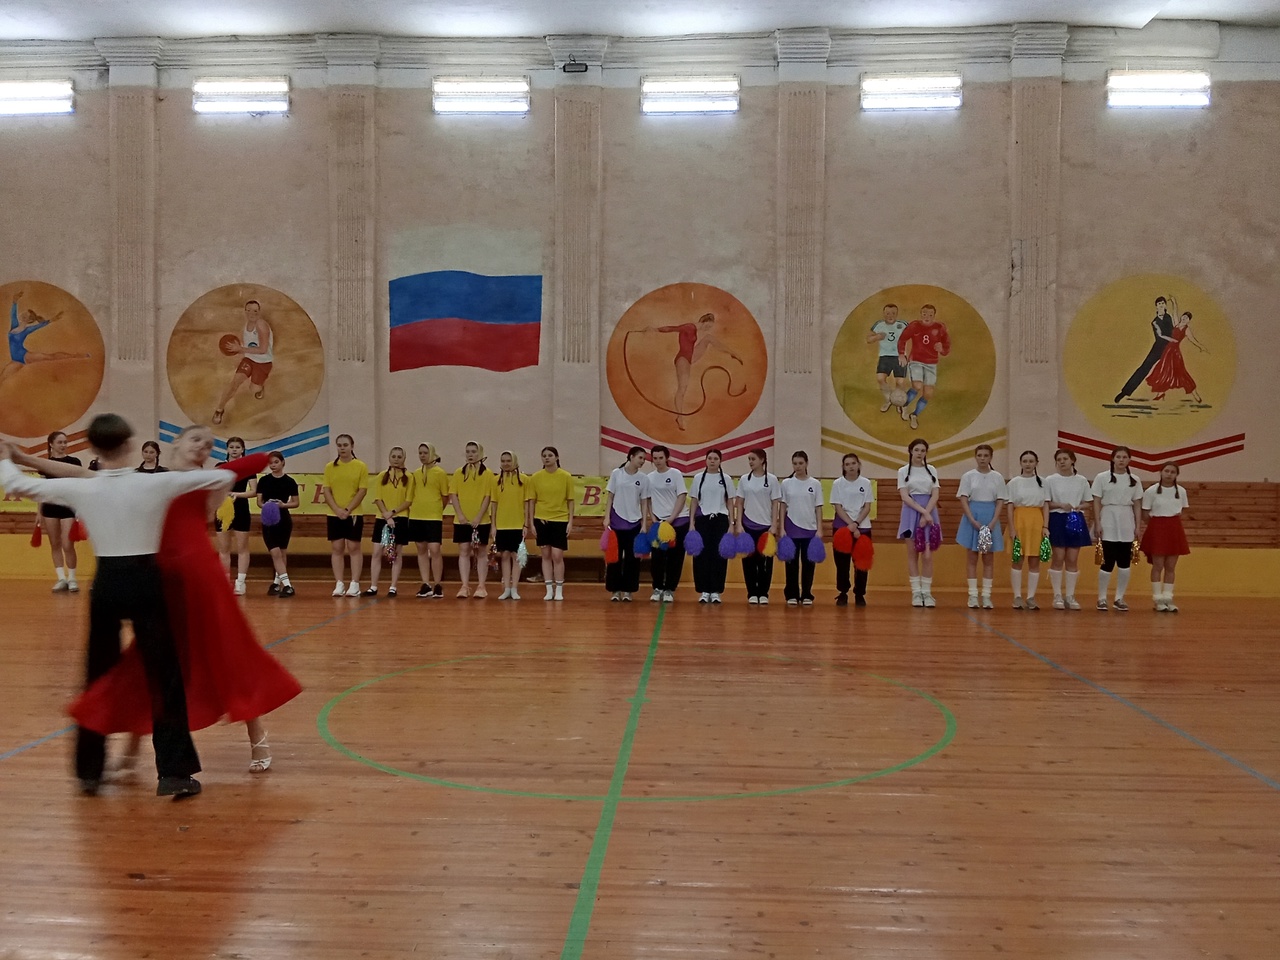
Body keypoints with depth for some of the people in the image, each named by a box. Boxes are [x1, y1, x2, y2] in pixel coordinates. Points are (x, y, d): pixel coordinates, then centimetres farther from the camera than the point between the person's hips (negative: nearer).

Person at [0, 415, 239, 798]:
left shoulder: (81, 489, -3)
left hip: (106, 584, 3)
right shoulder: (156, 484, -8)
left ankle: (89, 771, 25)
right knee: (164, 677, 2)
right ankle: (173, 772, 1)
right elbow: (223, 477, -3)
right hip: (145, 582, -3)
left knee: (98, 677, 16)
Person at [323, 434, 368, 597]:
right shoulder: (330, 467, 6)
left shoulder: (361, 466, -1)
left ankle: (354, 585, 3)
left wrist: (348, 510, -13)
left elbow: (362, 491, -5)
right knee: (336, 549, 4)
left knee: (354, 548, 0)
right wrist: (337, 510, -11)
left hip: (354, 514, -2)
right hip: (334, 515, 3)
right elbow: (327, 491, 3)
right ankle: (339, 585, 8)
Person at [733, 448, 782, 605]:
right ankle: (752, 593, 11)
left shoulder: (772, 479, -2)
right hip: (748, 525, 1)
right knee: (749, 559, 2)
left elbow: (775, 504, -2)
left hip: (766, 525, -1)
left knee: (765, 560, 1)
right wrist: (738, 524, -3)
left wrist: (774, 526, -8)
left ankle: (763, 593, 10)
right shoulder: (744, 479, 3)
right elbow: (739, 503, 5)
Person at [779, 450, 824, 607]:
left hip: (810, 529, 0)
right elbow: (783, 507, 2)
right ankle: (792, 595, 9)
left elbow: (818, 508, 2)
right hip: (792, 528, 0)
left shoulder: (815, 484, 2)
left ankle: (807, 595, 12)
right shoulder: (786, 483, 1)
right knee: (792, 562, 2)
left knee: (808, 563, 3)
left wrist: (819, 529, -4)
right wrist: (782, 529, -4)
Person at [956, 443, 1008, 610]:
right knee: (972, 558, 1)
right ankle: (973, 595, 5)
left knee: (989, 559, 3)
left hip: (991, 520, 1)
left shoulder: (997, 477, 4)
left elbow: (1000, 502, 3)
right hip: (972, 518, -1)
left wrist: (993, 522, -11)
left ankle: (986, 596, 6)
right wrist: (973, 521, -16)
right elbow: (963, 500, -4)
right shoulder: (968, 476, 0)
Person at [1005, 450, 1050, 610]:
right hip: (1019, 521, -1)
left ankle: (1031, 597, 7)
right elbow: (1010, 507, 0)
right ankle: (1017, 597, 6)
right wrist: (1012, 529, -7)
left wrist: (1045, 526, -3)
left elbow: (1046, 506, 6)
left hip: (1037, 522, 1)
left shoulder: (1042, 482, 7)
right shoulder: (1014, 483, 2)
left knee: (1034, 561, 2)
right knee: (1018, 560, 1)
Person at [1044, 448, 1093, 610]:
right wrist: (1061, 505, -16)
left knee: (1072, 560, 3)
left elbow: (1087, 502, 11)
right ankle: (1057, 596, 4)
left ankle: (1070, 596, 10)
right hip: (1057, 520, -2)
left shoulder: (1081, 481, 7)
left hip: (1076, 520, 2)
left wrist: (1078, 507, -9)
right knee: (1058, 558, -3)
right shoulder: (1050, 480, 1)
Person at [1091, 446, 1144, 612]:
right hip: (1108, 523, -3)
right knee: (1108, 562, -4)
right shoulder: (1102, 478, 0)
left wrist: (1138, 526, 5)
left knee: (1125, 562, 4)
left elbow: (1137, 505, 10)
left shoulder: (1134, 480, 9)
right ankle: (1102, 598, 7)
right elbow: (1096, 502, -1)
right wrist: (1097, 524, -8)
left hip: (1126, 524, 3)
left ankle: (1119, 598, 14)